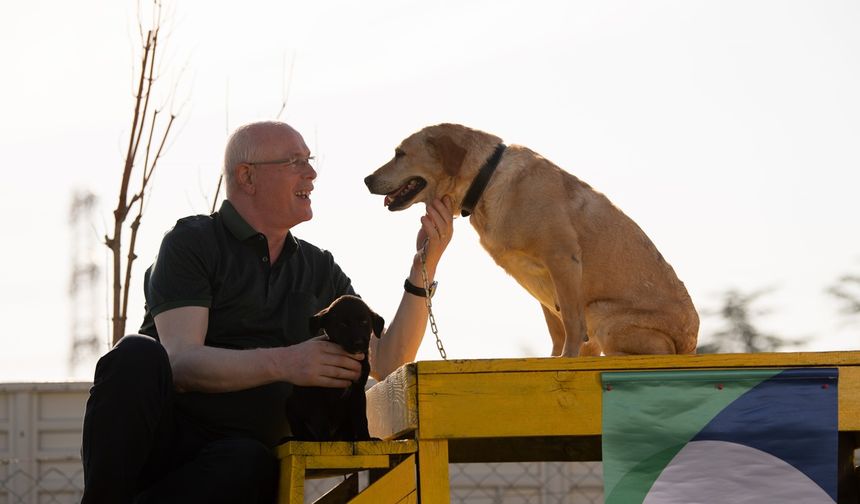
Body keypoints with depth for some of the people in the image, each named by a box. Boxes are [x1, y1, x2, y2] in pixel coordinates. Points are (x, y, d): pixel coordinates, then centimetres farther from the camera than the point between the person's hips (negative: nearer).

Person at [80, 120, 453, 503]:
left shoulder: (319, 269, 17)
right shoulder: (193, 242, 1)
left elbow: (386, 363, 8)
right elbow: (181, 362, -13)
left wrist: (423, 268, -2)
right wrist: (281, 364, -28)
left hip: (236, 448, 3)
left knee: (251, 466, -37)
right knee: (138, 355, -36)